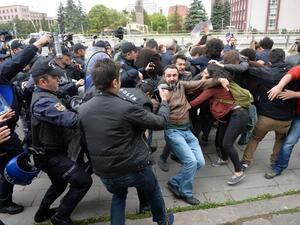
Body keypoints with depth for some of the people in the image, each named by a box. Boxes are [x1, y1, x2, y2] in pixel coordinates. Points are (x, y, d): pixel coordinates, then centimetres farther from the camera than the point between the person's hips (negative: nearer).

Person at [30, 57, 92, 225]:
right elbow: (71, 120, -40)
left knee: (60, 184, 29)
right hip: (50, 155, -10)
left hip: (52, 152, 10)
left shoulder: (42, 94, 6)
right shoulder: (44, 102, -28)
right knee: (83, 181, -10)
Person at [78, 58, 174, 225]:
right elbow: (160, 122, -12)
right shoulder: (127, 108, -24)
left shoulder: (83, 109, -9)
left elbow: (85, 142, 5)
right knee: (153, 190, 28)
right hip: (134, 169, -3)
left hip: (104, 173, 4)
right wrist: (164, 101, 5)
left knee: (118, 195, 34)